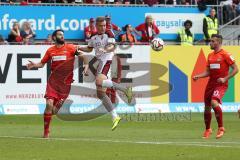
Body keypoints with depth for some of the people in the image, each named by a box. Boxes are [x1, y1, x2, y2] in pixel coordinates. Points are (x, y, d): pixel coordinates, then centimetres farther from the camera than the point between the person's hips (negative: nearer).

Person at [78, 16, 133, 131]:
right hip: (99, 61, 8)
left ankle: (124, 89, -37)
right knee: (100, 94, 5)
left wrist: (106, 49, -38)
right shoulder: (94, 38, 20)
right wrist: (79, 48, 20)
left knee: (99, 82, -36)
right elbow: (89, 49, 37)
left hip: (106, 60, -8)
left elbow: (112, 46, -18)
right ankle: (115, 117, 6)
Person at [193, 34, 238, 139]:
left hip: (221, 84, -7)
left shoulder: (225, 55, -8)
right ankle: (207, 130, 31)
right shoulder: (210, 55, 13)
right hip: (211, 83, 7)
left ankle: (221, 128, -17)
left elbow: (235, 69, -8)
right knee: (207, 107, 11)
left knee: (214, 102, -29)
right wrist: (198, 76, 3)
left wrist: (225, 79, -18)